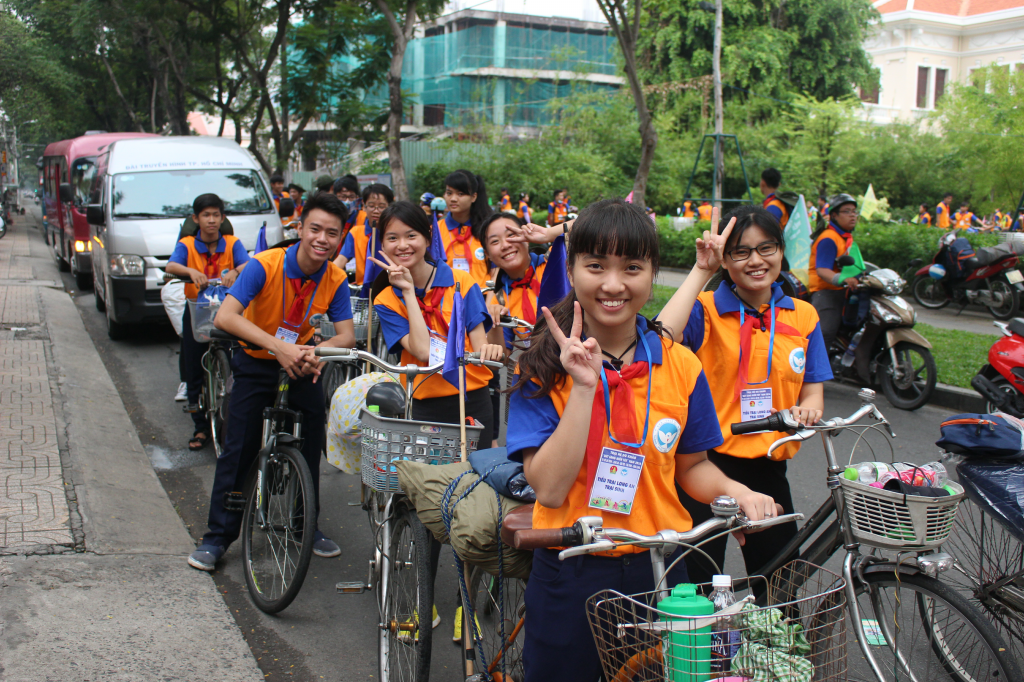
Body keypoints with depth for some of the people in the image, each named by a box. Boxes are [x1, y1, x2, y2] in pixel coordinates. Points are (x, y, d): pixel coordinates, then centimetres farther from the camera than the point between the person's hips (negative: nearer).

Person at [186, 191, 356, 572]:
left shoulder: (335, 280, -13)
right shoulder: (266, 265, -25)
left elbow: (346, 335, -17)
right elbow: (225, 317, -35)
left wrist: (317, 352, -40)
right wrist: (279, 346, -46)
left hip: (301, 368, 3)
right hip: (256, 365, -3)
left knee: (311, 444, 0)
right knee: (238, 450, -6)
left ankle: (307, 526, 19)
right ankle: (218, 536, 6)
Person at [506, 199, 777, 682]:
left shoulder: (681, 367, -3)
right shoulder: (544, 368, -10)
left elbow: (691, 466, 9)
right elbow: (549, 488, -19)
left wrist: (734, 490, -12)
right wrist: (583, 387, -25)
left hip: (657, 571, 3)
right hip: (569, 577, -2)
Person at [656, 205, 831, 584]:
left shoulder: (803, 316, 7)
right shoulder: (706, 310, -6)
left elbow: (813, 392, 9)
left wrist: (806, 411, -15)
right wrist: (701, 270, -21)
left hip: (767, 470, 4)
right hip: (706, 465, -4)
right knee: (697, 586, 4)